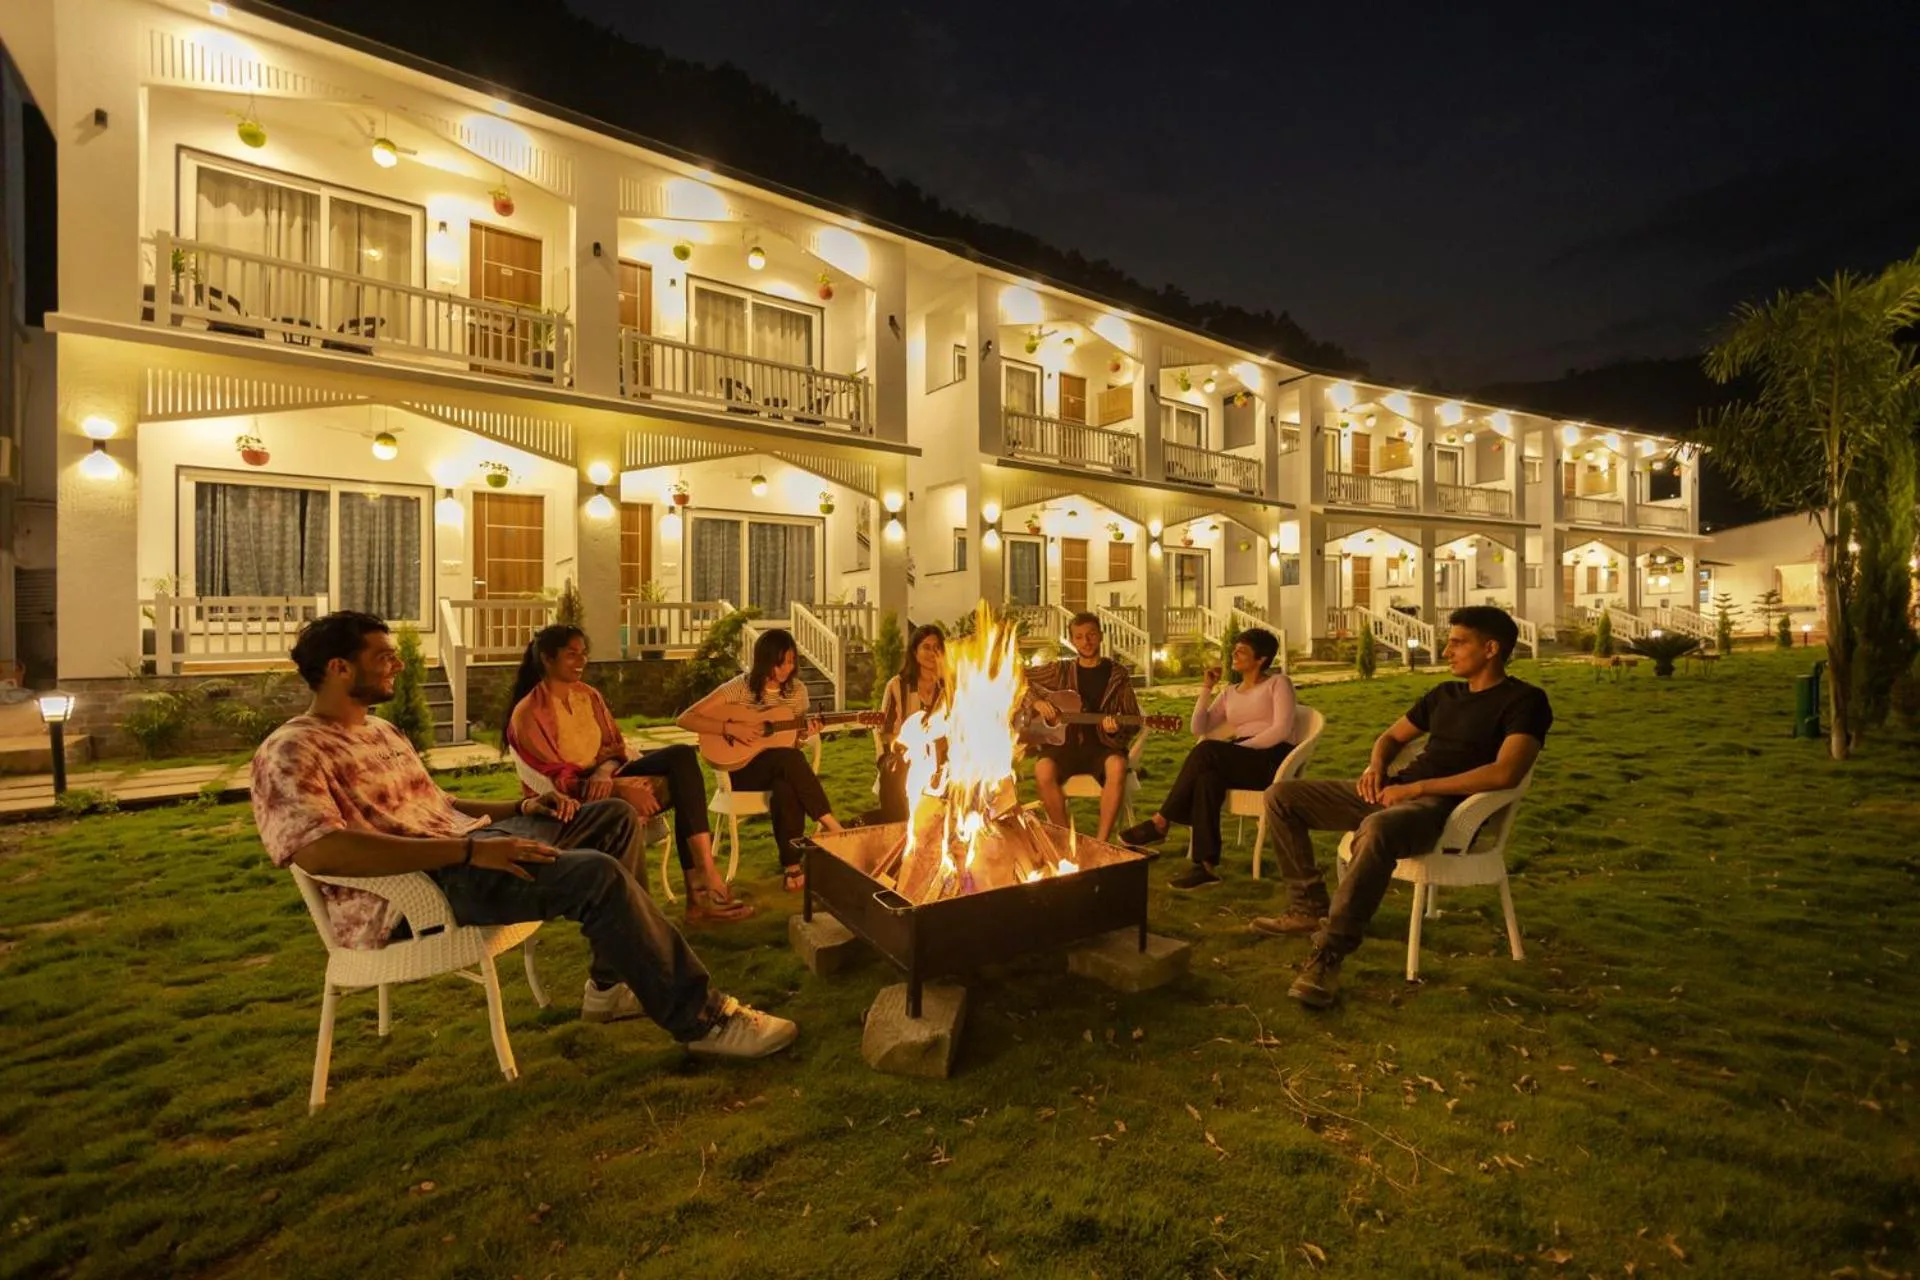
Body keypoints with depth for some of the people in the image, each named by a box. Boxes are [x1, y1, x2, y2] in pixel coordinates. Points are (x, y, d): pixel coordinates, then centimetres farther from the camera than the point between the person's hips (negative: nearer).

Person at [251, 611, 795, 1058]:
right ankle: (702, 1018, -16)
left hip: (464, 844, 10)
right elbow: (320, 851, -26)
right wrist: (469, 850, -32)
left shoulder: (382, 731, 20)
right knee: (598, 874, -29)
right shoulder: (291, 752, -10)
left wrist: (520, 808, 8)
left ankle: (612, 984, 9)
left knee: (614, 817, 8)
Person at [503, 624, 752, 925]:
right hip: (573, 801, -7)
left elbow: (614, 746, 7)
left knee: (682, 755, -22)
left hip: (607, 778, 7)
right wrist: (621, 788, -31)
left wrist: (605, 774, -20)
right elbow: (557, 781, -17)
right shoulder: (529, 715, -12)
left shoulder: (588, 695, 10)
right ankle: (703, 883, -24)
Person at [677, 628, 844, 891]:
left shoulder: (797, 690, 3)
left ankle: (791, 863, -25)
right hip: (741, 768, -3)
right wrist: (730, 728, -25)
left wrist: (805, 733, -9)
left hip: (782, 768, 3)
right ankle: (831, 825, -27)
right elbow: (685, 719, -14)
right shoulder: (739, 687, -11)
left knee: (787, 785, -36)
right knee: (790, 757, -35)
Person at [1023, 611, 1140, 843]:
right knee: (1043, 770, -32)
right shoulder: (1061, 670, 7)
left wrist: (1116, 727, -18)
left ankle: (1101, 842, -24)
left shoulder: (1118, 674, 6)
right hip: (1065, 743, 1)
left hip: (1102, 745, 0)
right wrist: (1037, 702, -8)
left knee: (1117, 767, -36)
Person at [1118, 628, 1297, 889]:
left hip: (1273, 760, -5)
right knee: (1207, 777, -32)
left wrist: (1238, 747, -17)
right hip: (1241, 763, 5)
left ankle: (1160, 822, -27)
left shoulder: (1278, 682, 6)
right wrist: (1207, 687, 9)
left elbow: (1282, 730, -10)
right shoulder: (1230, 693, 23)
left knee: (1207, 751, -32)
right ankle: (1204, 864, -38)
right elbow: (1199, 729, 11)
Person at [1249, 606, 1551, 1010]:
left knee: (1377, 829, -44)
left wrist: (1416, 787, -18)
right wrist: (1376, 768, 5)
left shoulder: (1524, 700, -2)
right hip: (1396, 793, 8)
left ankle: (1328, 956, -34)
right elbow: (1392, 736, 29)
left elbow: (1505, 773, -18)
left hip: (1447, 808, -8)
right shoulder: (1445, 693, 20)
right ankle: (1309, 907, 5)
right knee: (1281, 796, -1)